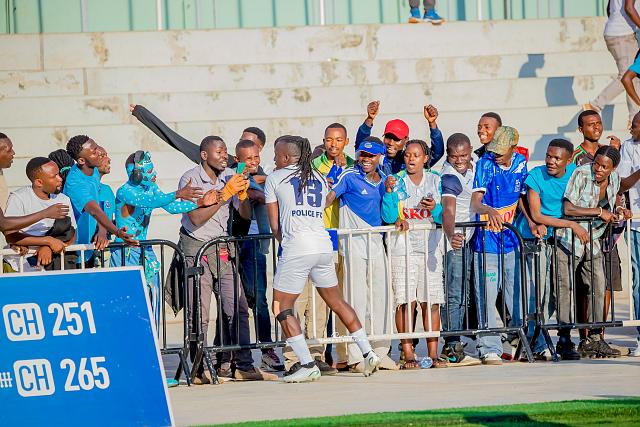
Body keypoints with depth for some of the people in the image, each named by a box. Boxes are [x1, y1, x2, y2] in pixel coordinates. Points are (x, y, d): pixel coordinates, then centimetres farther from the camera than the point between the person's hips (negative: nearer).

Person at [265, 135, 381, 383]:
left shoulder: (275, 178, 6)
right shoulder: (319, 179, 19)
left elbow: (274, 224, 7)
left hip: (296, 248, -6)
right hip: (324, 245, 6)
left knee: (282, 308, 2)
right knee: (336, 302, 19)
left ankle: (307, 365, -5)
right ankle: (367, 352, 15)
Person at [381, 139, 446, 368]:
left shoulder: (435, 181, 10)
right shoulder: (397, 181, 4)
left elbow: (444, 218, 6)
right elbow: (388, 217, -5)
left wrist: (435, 209, -14)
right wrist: (389, 191, -17)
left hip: (430, 244, 2)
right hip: (402, 245, -2)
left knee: (431, 301, 0)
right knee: (405, 301, -8)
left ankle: (433, 353, 3)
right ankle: (408, 354, -6)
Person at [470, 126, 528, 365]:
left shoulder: (520, 163, 4)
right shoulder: (486, 164, -10)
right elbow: (475, 203, -18)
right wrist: (489, 210, -39)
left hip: (511, 240, 4)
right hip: (487, 242, -4)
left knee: (519, 295, 9)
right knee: (486, 297, -6)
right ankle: (490, 350, -2)